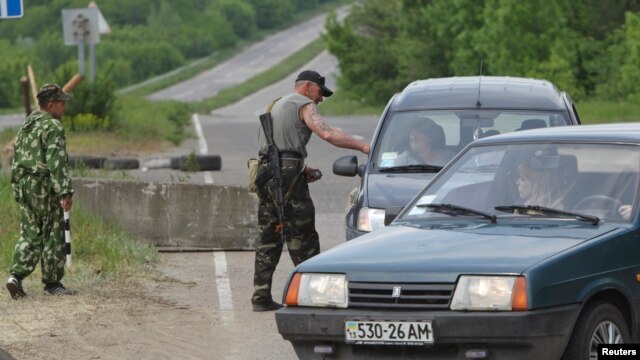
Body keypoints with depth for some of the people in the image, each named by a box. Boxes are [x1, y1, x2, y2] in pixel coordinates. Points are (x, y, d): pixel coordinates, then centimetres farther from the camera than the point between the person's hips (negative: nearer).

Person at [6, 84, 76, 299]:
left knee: (30, 236, 10)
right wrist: (65, 192, -22)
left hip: (24, 186, 8)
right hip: (45, 187, -8)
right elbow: (57, 162, -20)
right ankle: (52, 283, 7)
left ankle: (16, 275, -7)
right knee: (53, 237, 3)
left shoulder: (26, 126, 15)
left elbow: (16, 160, 18)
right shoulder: (52, 127, -12)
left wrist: (18, 188, 23)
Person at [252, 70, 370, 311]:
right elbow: (327, 134, -18)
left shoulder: (277, 105, 27)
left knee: (268, 239, 9)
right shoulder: (303, 105, -2)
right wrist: (362, 146, -17)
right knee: (303, 239, -6)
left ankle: (261, 297, 6)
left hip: (265, 174, 8)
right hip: (287, 176, -8)